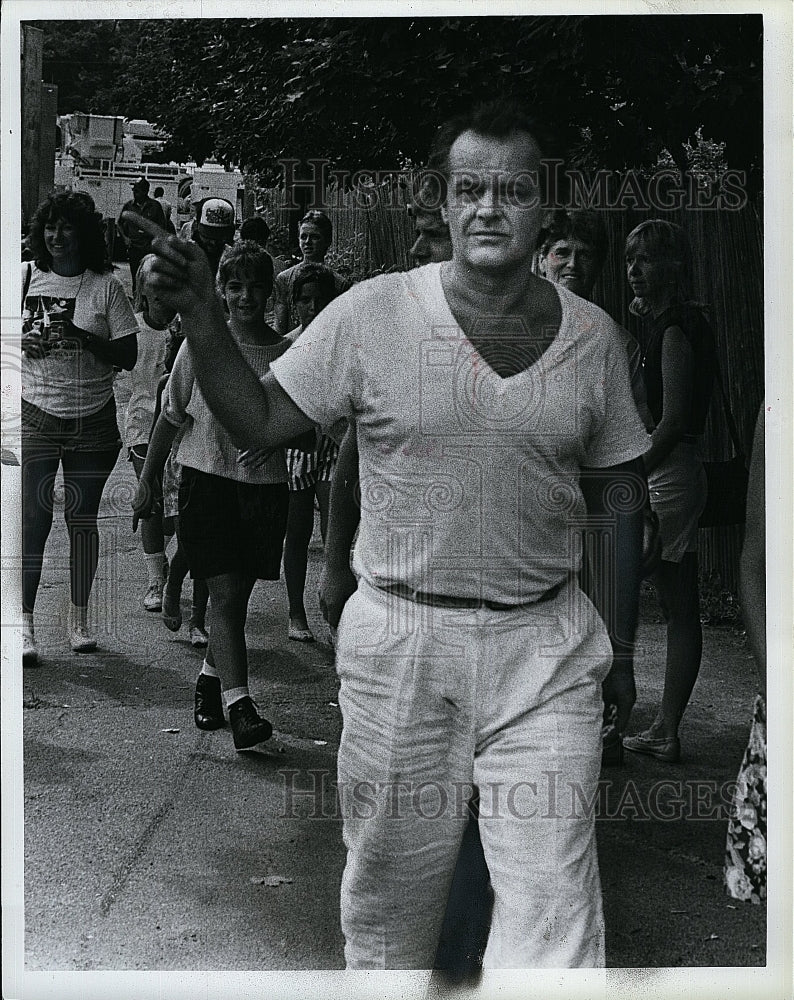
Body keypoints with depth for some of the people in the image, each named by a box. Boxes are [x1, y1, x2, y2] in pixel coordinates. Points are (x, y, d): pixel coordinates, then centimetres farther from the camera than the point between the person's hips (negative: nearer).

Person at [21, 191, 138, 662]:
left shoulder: (106, 285, -1)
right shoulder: (25, 276, 4)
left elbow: (128, 356, -4)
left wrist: (82, 336, -18)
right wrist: (21, 342, -9)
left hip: (93, 419, 0)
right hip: (35, 415, 0)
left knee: (83, 518, 8)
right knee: (33, 518, -4)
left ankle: (79, 619, 19)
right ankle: (25, 623, 0)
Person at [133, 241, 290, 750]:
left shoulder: (287, 353, 2)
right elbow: (172, 416, 7)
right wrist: (148, 479, 10)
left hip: (265, 486, 2)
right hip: (207, 478, -2)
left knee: (238, 596, 9)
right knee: (225, 594, -11)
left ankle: (210, 679, 32)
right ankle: (239, 706, -15)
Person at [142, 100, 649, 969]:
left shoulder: (590, 335, 3)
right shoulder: (372, 316, -4)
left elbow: (618, 497, 10)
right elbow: (259, 423, 0)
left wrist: (620, 645, 11)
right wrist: (201, 317, -13)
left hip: (546, 644, 1)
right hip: (400, 639, -1)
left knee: (553, 896, -3)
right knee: (390, 883, 13)